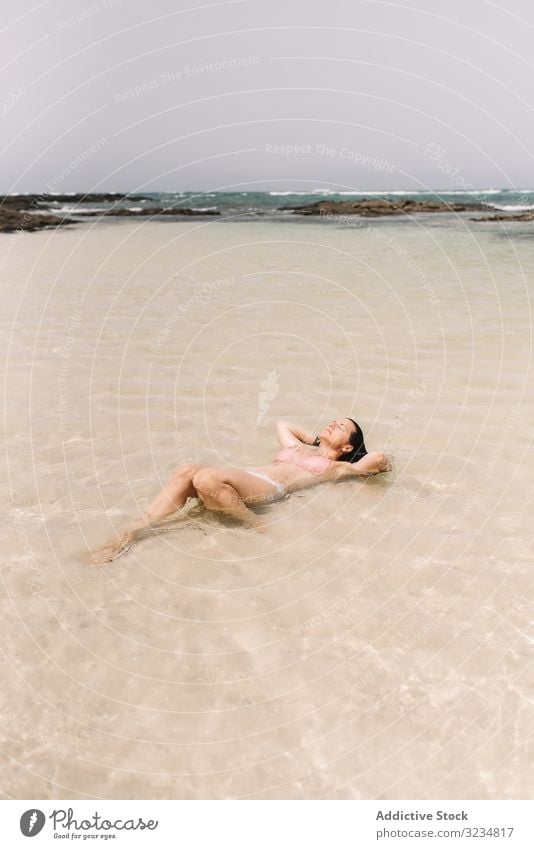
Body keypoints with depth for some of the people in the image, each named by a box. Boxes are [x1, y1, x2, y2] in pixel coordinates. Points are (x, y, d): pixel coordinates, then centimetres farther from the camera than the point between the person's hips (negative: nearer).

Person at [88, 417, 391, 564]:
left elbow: (379, 459, 6)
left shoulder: (336, 467, 16)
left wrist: (379, 462, 27)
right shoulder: (298, 447, 35)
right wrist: (314, 437, 49)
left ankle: (254, 521, -18)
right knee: (187, 471, -25)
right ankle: (133, 533, -27)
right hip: (246, 479, 6)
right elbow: (282, 424, 52)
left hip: (270, 489, -6)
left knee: (205, 479, -35)